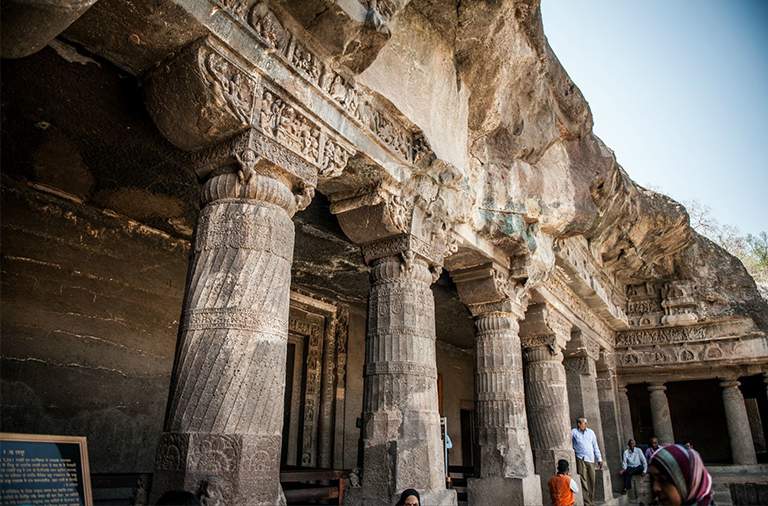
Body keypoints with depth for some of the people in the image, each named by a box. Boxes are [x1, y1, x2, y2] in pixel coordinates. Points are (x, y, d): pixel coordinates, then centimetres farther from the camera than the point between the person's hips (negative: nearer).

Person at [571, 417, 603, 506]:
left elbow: (595, 446, 17)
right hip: (580, 458, -3)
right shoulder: (573, 432, 6)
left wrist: (599, 459, 15)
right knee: (583, 481, -10)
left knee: (591, 481, 4)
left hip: (590, 459, 3)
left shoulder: (591, 432, 14)